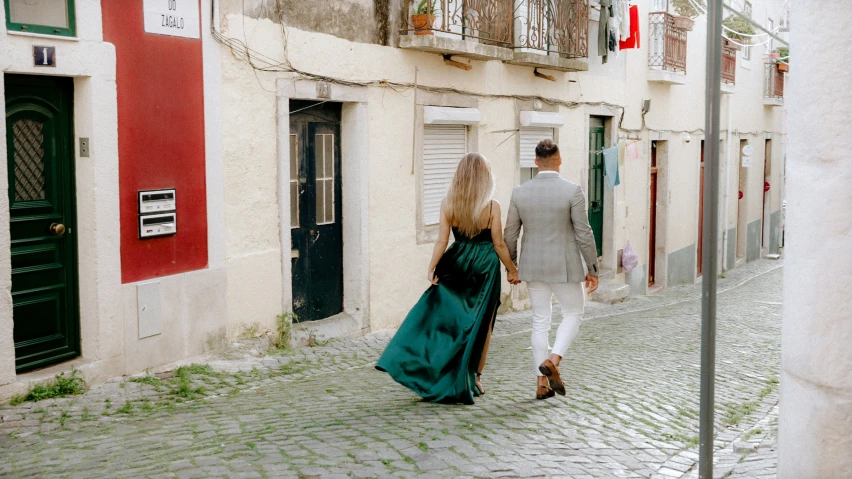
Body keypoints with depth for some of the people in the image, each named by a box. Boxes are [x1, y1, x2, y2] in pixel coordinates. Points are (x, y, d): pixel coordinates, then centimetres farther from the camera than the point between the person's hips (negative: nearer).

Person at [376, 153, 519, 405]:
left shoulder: (448, 204, -4)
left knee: (444, 315, 13)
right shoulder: (492, 207, -10)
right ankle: (474, 379, 15)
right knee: (481, 324, 9)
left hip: (456, 263, 2)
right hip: (485, 266, -2)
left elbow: (442, 241, -5)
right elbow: (499, 244, -6)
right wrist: (512, 270, 5)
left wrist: (431, 267, 1)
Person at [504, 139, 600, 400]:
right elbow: (584, 233, -11)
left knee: (540, 322, 12)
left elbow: (510, 234, 3)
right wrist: (592, 269, -1)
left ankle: (542, 383, 14)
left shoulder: (520, 192, -2)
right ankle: (552, 360, -6)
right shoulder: (573, 191, -12)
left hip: (533, 267, 3)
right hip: (565, 266, -3)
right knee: (573, 313, 16)